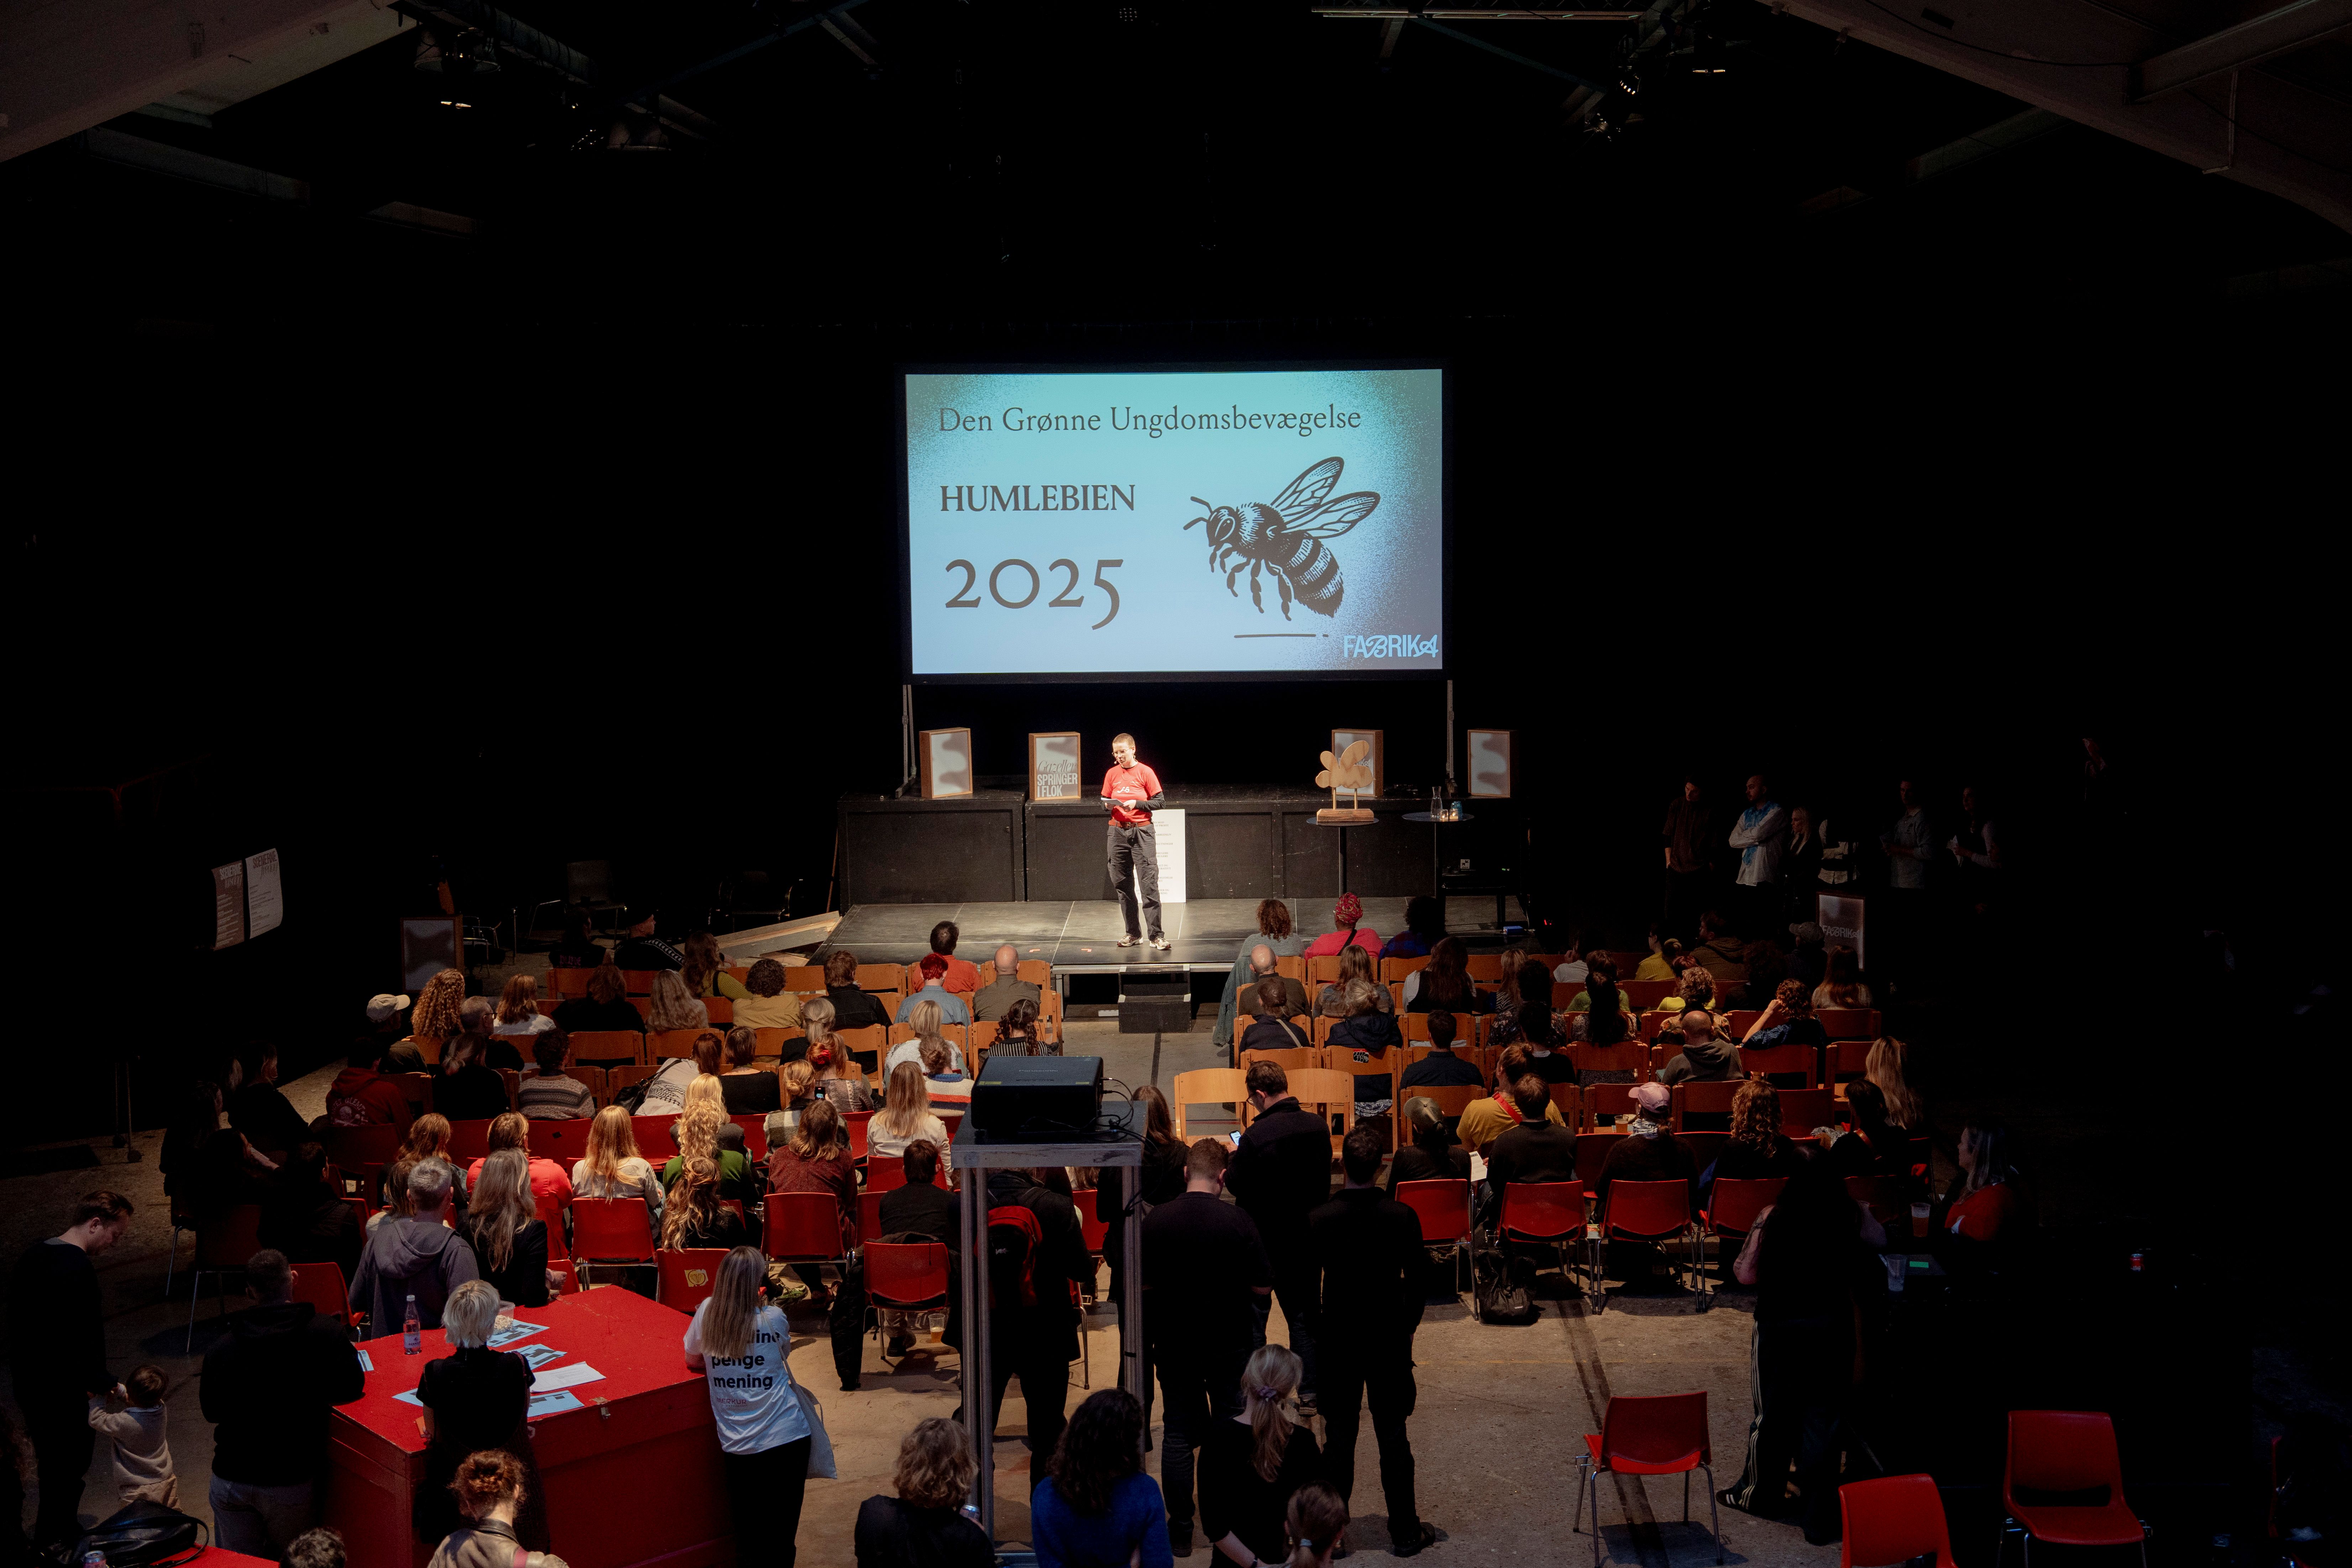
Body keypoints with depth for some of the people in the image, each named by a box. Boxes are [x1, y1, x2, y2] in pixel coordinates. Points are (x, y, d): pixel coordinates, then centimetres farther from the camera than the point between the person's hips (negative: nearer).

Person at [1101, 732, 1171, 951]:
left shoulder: (1145, 772, -3)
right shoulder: (1112, 774, 8)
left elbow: (1160, 801, -4)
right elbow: (1104, 802, 14)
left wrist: (1137, 804, -16)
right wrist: (1108, 805, -8)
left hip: (1142, 833, -4)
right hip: (1118, 833, 4)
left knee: (1149, 884, -9)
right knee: (1123, 885, 7)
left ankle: (1156, 935, -9)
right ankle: (1133, 933, 15)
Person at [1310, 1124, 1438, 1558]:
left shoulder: (1319, 1220, -12)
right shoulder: (1403, 1218, -11)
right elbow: (1416, 1283, -4)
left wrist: (1314, 1334, 11)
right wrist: (1406, 1329, 11)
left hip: (1337, 1343, 0)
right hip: (1389, 1343, 0)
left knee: (1339, 1440, 10)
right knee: (1393, 1439, 10)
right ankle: (1405, 1533, 19)